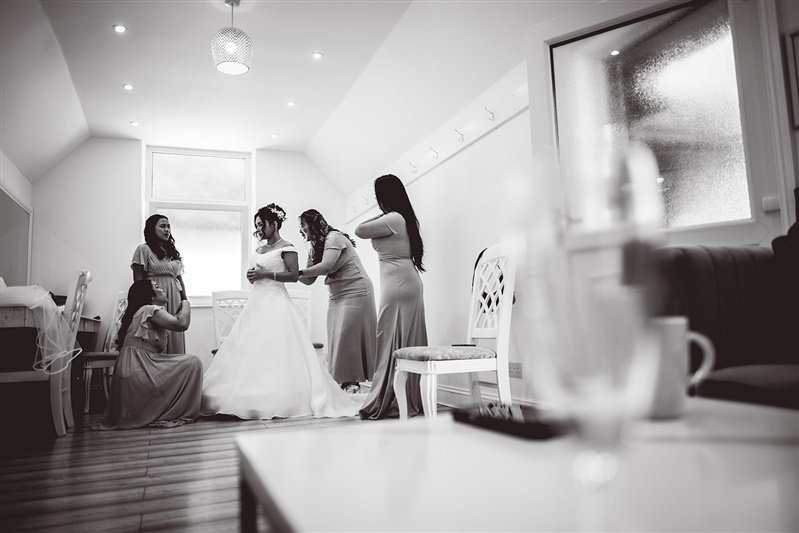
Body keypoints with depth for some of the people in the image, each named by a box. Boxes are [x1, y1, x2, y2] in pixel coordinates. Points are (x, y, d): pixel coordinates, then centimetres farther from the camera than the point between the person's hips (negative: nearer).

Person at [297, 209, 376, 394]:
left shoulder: (333, 238, -13)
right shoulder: (314, 248, 13)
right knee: (337, 336, 2)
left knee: (347, 334, -10)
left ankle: (352, 380, -3)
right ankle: (344, 379, 5)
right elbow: (309, 280, 7)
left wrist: (298, 271, -22)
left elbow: (326, 266, -26)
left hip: (355, 292, -8)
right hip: (337, 296, 8)